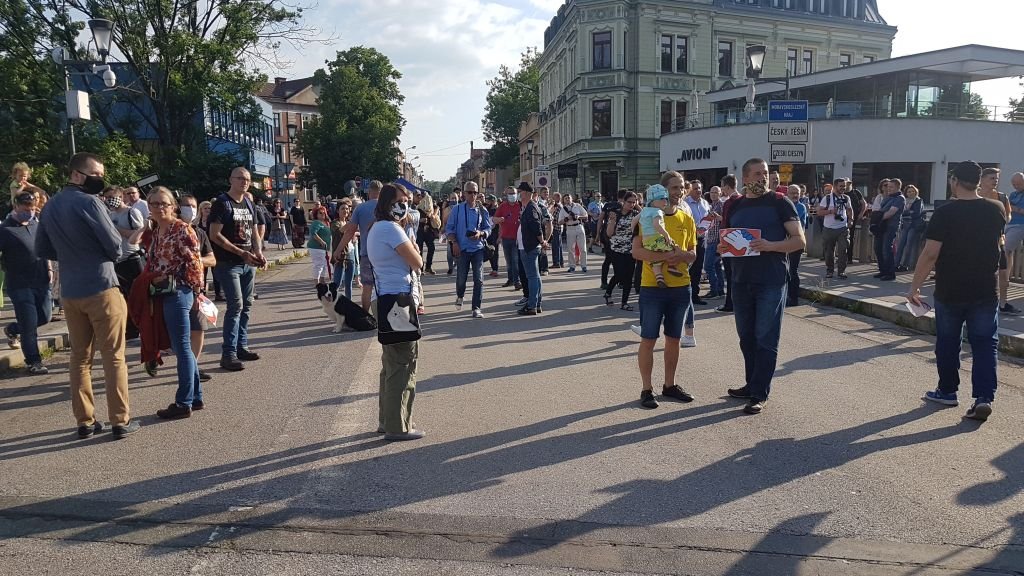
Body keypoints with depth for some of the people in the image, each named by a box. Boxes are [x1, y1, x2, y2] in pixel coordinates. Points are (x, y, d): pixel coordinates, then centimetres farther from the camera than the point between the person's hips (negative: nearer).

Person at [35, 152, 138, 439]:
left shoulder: (49, 207, 11)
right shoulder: (88, 202, -13)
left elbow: (42, 250, 17)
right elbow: (114, 244, -15)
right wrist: (110, 256, 6)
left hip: (69, 292, 7)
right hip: (101, 288, -7)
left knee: (79, 357, 12)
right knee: (113, 357, 0)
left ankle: (85, 421, 18)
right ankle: (120, 421, 4)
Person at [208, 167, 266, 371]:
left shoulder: (249, 205, 15)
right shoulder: (221, 203, -7)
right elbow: (215, 235, -14)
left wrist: (259, 253, 1)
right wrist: (242, 253, -18)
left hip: (248, 263, 7)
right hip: (229, 263, -7)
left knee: (246, 305, 10)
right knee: (236, 305, -12)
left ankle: (242, 347, 20)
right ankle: (228, 354, -7)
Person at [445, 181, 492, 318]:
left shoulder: (482, 211, 4)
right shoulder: (457, 209, 0)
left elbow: (488, 228, 9)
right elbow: (449, 228, 2)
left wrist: (480, 233, -12)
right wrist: (454, 242, -9)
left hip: (478, 248, 1)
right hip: (462, 249, -1)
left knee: (478, 279, -4)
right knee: (461, 277, 8)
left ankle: (477, 308, 3)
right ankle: (459, 296, 41)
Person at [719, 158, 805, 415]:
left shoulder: (780, 203, -2)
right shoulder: (734, 207, 11)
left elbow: (799, 240, -6)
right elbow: (725, 240, 19)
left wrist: (770, 245, -22)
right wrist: (722, 247, -4)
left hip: (771, 282, -5)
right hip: (741, 280, 5)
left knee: (765, 338, -2)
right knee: (747, 336, 13)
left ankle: (759, 394, 4)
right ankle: (751, 384, 27)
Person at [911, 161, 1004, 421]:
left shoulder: (945, 213, -13)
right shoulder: (996, 209, 0)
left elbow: (930, 254, -17)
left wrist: (915, 286, -10)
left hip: (949, 291, -2)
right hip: (986, 291, 3)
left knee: (948, 342, 12)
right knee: (985, 344, 7)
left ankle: (947, 391, 24)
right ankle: (984, 396, -3)